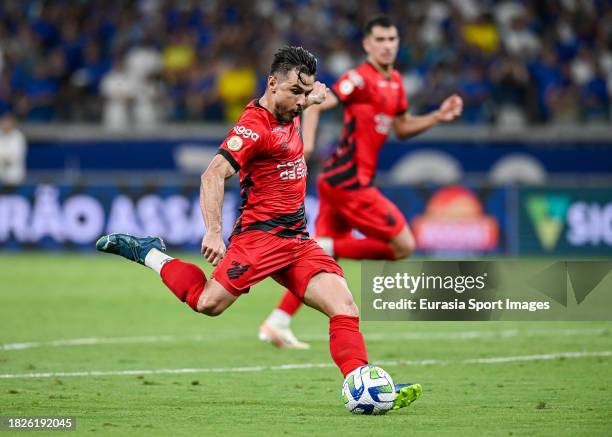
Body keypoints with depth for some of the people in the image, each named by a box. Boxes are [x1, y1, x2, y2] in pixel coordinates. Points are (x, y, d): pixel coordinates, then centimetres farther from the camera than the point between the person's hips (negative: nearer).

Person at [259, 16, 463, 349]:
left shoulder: (395, 82, 15)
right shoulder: (360, 79, -13)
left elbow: (402, 128, 26)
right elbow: (315, 106, -21)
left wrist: (438, 116, 13)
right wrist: (307, 145, -35)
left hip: (337, 181, 9)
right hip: (349, 181, -9)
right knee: (403, 245, -7)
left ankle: (276, 324, 11)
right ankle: (325, 246, -6)